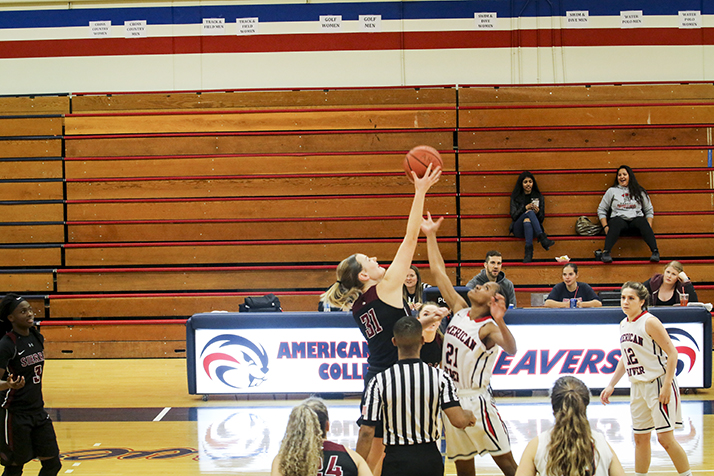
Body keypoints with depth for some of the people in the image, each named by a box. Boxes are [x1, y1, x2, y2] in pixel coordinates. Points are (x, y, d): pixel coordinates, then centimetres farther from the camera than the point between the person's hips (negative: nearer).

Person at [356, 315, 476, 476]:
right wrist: (469, 416, 10)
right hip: (430, 459, 2)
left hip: (396, 460, -2)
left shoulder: (379, 381, -10)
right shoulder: (440, 377, -7)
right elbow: (459, 420, -14)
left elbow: (366, 433, -10)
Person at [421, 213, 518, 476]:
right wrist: (431, 235, 5)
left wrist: (500, 321, -53)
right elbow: (438, 272, 7)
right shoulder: (460, 310, 4)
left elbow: (511, 350, -36)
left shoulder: (488, 327, -15)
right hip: (451, 398, 7)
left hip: (476, 400, -7)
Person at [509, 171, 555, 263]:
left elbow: (542, 219, 9)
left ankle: (529, 251, -48)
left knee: (527, 220, -37)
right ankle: (543, 239, -46)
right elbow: (513, 216, 0)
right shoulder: (515, 197, 10)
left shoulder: (539, 197, 13)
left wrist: (537, 212, -14)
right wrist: (525, 208, -16)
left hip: (533, 229, 1)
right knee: (529, 212, -33)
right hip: (518, 230, -1)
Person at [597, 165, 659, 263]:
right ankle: (606, 252, -53)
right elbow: (601, 210, 16)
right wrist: (605, 226, -1)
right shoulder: (612, 191, 18)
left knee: (642, 222, -35)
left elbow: (649, 211, 19)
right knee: (617, 222, -38)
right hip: (619, 218, -1)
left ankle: (655, 252, -46)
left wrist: (649, 228, 1)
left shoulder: (640, 192, 20)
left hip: (635, 219, 1)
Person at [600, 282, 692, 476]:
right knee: (640, 438, 11)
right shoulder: (624, 325, 9)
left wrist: (666, 386, -20)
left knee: (665, 437, -9)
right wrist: (611, 385, 15)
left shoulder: (650, 322, -14)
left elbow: (672, 353, -16)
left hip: (659, 384, -7)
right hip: (637, 386, 7)